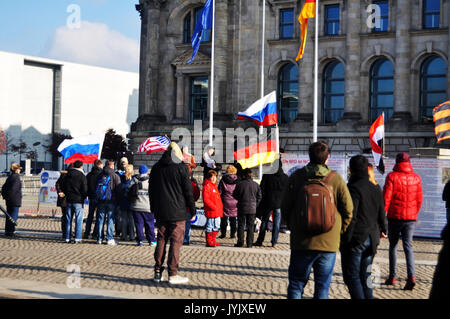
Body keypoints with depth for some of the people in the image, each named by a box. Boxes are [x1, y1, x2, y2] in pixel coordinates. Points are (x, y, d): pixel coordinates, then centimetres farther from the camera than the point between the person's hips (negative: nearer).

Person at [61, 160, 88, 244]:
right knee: (79, 220, -1)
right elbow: (85, 190, -11)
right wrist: (83, 197, 7)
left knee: (68, 220, 9)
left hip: (69, 200, 5)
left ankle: (67, 238, 10)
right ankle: (77, 238, -5)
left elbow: (63, 187, 12)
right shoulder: (82, 176, -10)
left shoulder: (67, 175, 7)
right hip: (78, 201, -5)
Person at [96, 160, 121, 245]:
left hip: (101, 201, 3)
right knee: (110, 219, -1)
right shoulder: (115, 176, -5)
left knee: (101, 219, 9)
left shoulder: (100, 175, 5)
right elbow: (119, 189, -6)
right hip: (111, 201, -3)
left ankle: (99, 238, 11)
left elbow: (96, 188, 9)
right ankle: (109, 239, -4)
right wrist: (117, 200, 3)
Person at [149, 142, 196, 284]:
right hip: (177, 213, -5)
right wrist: (192, 211, 2)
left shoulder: (156, 168, 9)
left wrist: (154, 209, 23)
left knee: (161, 240, 11)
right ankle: (173, 274, -3)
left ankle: (158, 272, 12)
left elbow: (151, 191, 15)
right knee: (176, 241, -2)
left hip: (160, 212, 5)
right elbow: (188, 191, -6)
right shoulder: (181, 167, -7)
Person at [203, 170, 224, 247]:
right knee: (209, 227, -2)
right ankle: (209, 242, 5)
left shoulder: (214, 185, 18)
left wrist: (220, 207, 13)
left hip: (217, 211, 9)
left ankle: (213, 241, 23)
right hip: (211, 211, -9)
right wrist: (213, 207, -20)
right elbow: (205, 199, -18)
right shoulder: (207, 186, -10)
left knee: (217, 227, 13)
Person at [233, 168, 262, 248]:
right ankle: (249, 243, 6)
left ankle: (240, 242, 5)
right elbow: (259, 196, 4)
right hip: (252, 208, 2)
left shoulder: (240, 184, -9)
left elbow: (235, 195, 1)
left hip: (242, 208, -2)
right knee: (250, 226, 7)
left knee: (241, 225, 7)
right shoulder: (256, 185, -3)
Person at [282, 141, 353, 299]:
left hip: (301, 243, 0)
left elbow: (285, 207, 2)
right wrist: (340, 231, 13)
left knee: (296, 284, 9)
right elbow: (348, 209, -1)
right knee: (322, 286, 9)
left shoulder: (296, 177, -2)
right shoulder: (336, 179, -2)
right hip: (329, 243, 0)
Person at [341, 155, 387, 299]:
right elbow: (382, 215, 16)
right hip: (371, 239, 7)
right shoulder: (376, 189, 9)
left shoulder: (353, 188, -14)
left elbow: (351, 217, -19)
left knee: (352, 276, -1)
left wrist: (345, 238, -13)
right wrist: (383, 230, 33)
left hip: (355, 239, -7)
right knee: (365, 276, 16)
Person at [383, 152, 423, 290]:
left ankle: (392, 277, 14)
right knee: (408, 246, 2)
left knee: (393, 246, 11)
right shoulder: (416, 178, 4)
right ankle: (411, 275, -16)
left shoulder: (392, 176, -6)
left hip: (395, 217, -2)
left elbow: (386, 198, -9)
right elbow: (419, 200, 8)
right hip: (410, 218, 2)